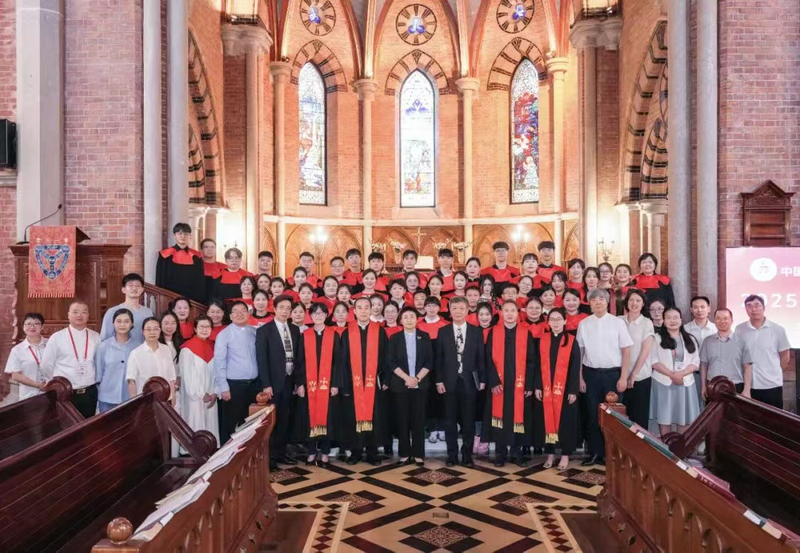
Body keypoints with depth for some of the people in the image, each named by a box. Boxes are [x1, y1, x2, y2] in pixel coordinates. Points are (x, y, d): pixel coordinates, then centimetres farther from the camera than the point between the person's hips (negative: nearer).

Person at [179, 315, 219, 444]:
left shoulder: (213, 347, 10)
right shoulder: (187, 349, -8)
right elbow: (187, 375, -10)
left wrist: (215, 393, -3)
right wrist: (201, 394, -10)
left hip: (210, 397, 5)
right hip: (195, 397, -5)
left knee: (210, 427, 6)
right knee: (196, 428, -3)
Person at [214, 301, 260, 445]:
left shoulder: (254, 332, 7)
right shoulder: (224, 335, -6)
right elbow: (219, 363, -9)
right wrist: (224, 387, -13)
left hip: (254, 384, 4)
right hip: (234, 385, -4)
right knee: (230, 424, 6)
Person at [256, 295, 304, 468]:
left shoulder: (295, 330, 10)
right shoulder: (264, 330, -5)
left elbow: (299, 358, 10)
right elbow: (262, 359, -10)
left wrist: (300, 382, 5)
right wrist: (266, 384, -16)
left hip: (289, 381, 5)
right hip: (273, 382, -5)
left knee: (285, 420, 10)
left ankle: (280, 453, 21)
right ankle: (269, 456, 12)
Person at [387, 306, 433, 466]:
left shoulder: (425, 337, 6)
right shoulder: (395, 338, 4)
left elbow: (429, 361, 1)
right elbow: (391, 362, -3)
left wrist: (417, 378, -10)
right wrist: (407, 378, -12)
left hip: (420, 384, 0)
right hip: (400, 385, 0)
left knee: (419, 420, 2)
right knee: (402, 420, 3)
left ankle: (418, 454, 9)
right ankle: (404, 453, 12)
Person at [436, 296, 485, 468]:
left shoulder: (476, 331, 4)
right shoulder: (443, 332, 4)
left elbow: (481, 357, 3)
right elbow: (439, 358, 3)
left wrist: (482, 380, -1)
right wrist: (439, 381, -4)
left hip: (469, 382, 0)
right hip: (449, 382, 0)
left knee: (468, 421, 5)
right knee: (450, 421, 6)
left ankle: (467, 456, 15)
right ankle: (452, 455, 15)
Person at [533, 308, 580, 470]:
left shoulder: (572, 341, -3)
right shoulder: (542, 340, 4)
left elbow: (575, 367, -4)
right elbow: (538, 365, 5)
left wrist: (573, 390, -9)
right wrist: (537, 386, -1)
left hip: (565, 388, -2)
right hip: (545, 388, 2)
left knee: (565, 420, 4)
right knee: (547, 420, 6)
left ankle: (565, 455, 15)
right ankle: (550, 453, 17)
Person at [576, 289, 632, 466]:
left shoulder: (617, 323, -3)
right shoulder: (583, 324, 2)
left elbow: (626, 351, -3)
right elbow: (579, 352, 5)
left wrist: (623, 377, -7)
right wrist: (580, 377, 3)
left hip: (613, 373, -2)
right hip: (591, 373, 2)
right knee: (593, 414, 8)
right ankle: (597, 453, 19)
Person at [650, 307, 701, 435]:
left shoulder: (690, 339, 11)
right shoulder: (657, 338, 3)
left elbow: (696, 363, 3)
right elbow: (654, 361, -5)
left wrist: (681, 374, -14)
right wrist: (671, 374, -16)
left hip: (685, 382, 2)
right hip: (664, 382, -2)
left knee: (684, 418, 4)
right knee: (664, 417, 0)